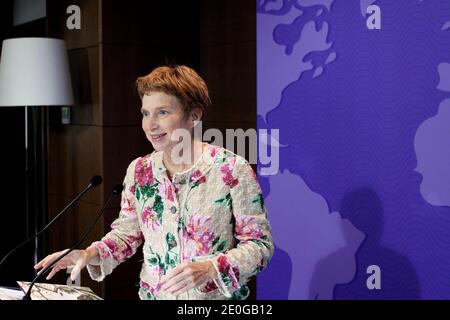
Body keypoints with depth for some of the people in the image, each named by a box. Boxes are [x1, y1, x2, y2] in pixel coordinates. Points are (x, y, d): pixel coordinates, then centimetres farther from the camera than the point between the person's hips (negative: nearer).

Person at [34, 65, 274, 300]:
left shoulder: (231, 170, -9)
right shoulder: (138, 171, 5)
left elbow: (259, 244, -6)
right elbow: (127, 233, 14)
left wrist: (209, 268, -20)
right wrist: (91, 254, -3)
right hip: (152, 295, 4)